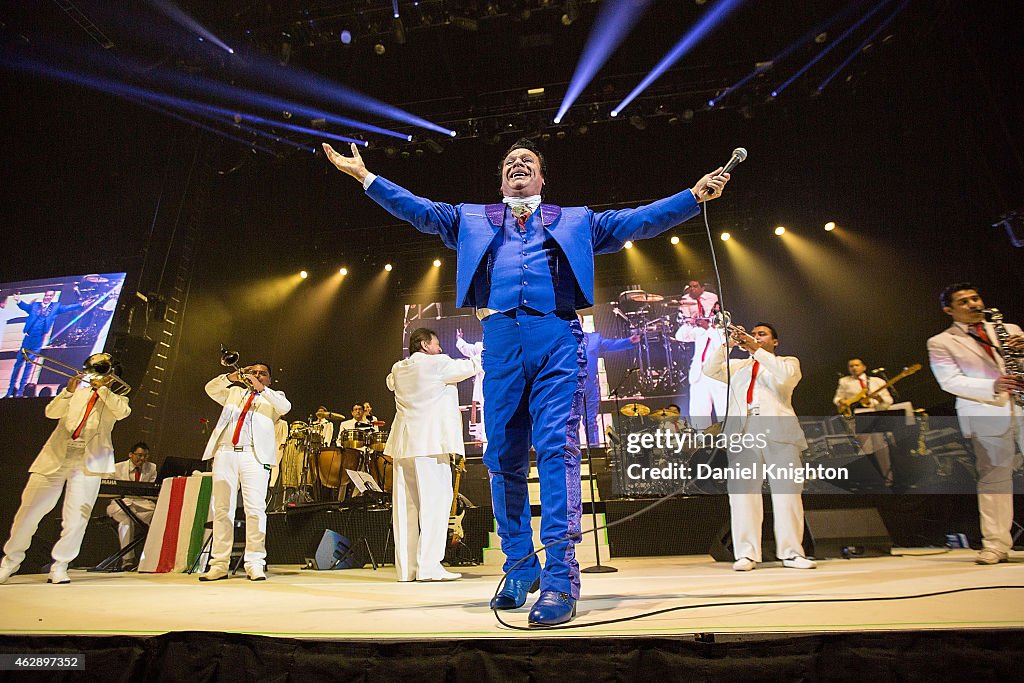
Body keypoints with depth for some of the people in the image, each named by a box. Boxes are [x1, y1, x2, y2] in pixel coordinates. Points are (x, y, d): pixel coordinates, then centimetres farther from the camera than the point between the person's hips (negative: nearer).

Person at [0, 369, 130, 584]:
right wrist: (68, 390, -8)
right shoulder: (78, 393, 19)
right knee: (30, 509, 5)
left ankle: (59, 566, 6)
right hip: (56, 456, 3)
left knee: (77, 517, -7)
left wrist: (102, 388, -9)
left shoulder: (116, 399, 12)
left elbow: (123, 412, -11)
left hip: (89, 461, -2)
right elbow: (51, 412, 6)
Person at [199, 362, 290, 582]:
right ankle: (219, 564, 7)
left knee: (255, 509, -10)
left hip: (254, 456, -3)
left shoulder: (274, 397, 18)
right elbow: (210, 389, 14)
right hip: (225, 453, 3)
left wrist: (261, 388, -12)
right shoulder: (234, 392, 28)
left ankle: (255, 563, -7)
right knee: (222, 510, 2)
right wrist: (232, 377, -2)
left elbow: (285, 407, -3)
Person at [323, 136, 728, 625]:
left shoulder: (575, 220, 26)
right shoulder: (472, 219, 28)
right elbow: (418, 210, 23)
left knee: (557, 449, -13)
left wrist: (696, 194, 16)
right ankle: (519, 568, 16)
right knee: (503, 457, 2)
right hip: (500, 340, 2)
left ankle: (560, 579, -10)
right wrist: (365, 176, 17)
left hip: (556, 338, -1)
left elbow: (638, 220, 21)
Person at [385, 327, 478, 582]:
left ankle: (406, 567, 11)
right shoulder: (437, 364, -3)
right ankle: (428, 566, -9)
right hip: (430, 443, -7)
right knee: (435, 500, -6)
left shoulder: (398, 370, 16)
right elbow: (471, 366, 5)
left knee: (406, 504, 7)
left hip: (402, 445, 7)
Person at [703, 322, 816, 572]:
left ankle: (791, 552, 3)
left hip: (779, 433, -1)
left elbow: (785, 375, -3)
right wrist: (727, 345, 0)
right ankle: (746, 553, -3)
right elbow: (709, 370, 11)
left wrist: (756, 350, -9)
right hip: (743, 434, 2)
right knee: (742, 492, -5)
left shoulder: (788, 362, 21)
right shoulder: (737, 366, 27)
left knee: (787, 492, -5)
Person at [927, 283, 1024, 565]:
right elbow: (950, 382, -6)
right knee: (993, 478, -2)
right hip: (987, 416, -3)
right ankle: (995, 544, 5)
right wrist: (993, 386, -20)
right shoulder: (940, 343, 5)